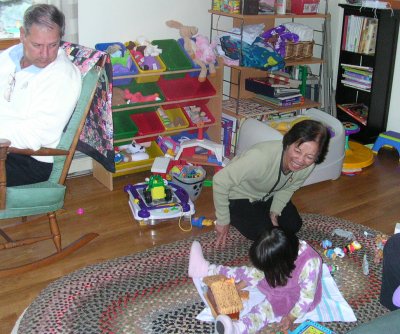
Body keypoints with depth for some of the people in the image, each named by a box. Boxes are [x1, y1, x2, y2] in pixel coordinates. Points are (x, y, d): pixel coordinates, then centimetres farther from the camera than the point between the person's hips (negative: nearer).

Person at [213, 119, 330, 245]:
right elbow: (220, 181, -34)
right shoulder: (261, 157, -43)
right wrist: (223, 221, -24)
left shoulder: (308, 166, -24)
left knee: (294, 225, 3)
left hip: (268, 196, 6)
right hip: (239, 196, -5)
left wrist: (275, 211, -13)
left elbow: (288, 189, 0)